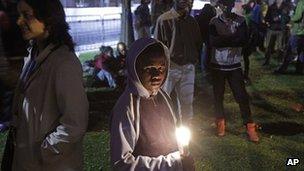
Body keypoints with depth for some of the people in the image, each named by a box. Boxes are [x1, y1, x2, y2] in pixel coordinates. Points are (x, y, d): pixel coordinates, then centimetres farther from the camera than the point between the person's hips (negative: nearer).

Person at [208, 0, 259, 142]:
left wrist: (223, 40, -20)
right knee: (218, 95, 9)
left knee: (242, 96, -3)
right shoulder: (214, 22, -2)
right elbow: (213, 41, -17)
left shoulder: (240, 21, -1)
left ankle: (250, 126, 7)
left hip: (234, 66, 0)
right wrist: (234, 38, -18)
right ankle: (220, 122, 27)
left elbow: (244, 40, -16)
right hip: (217, 65, 0)